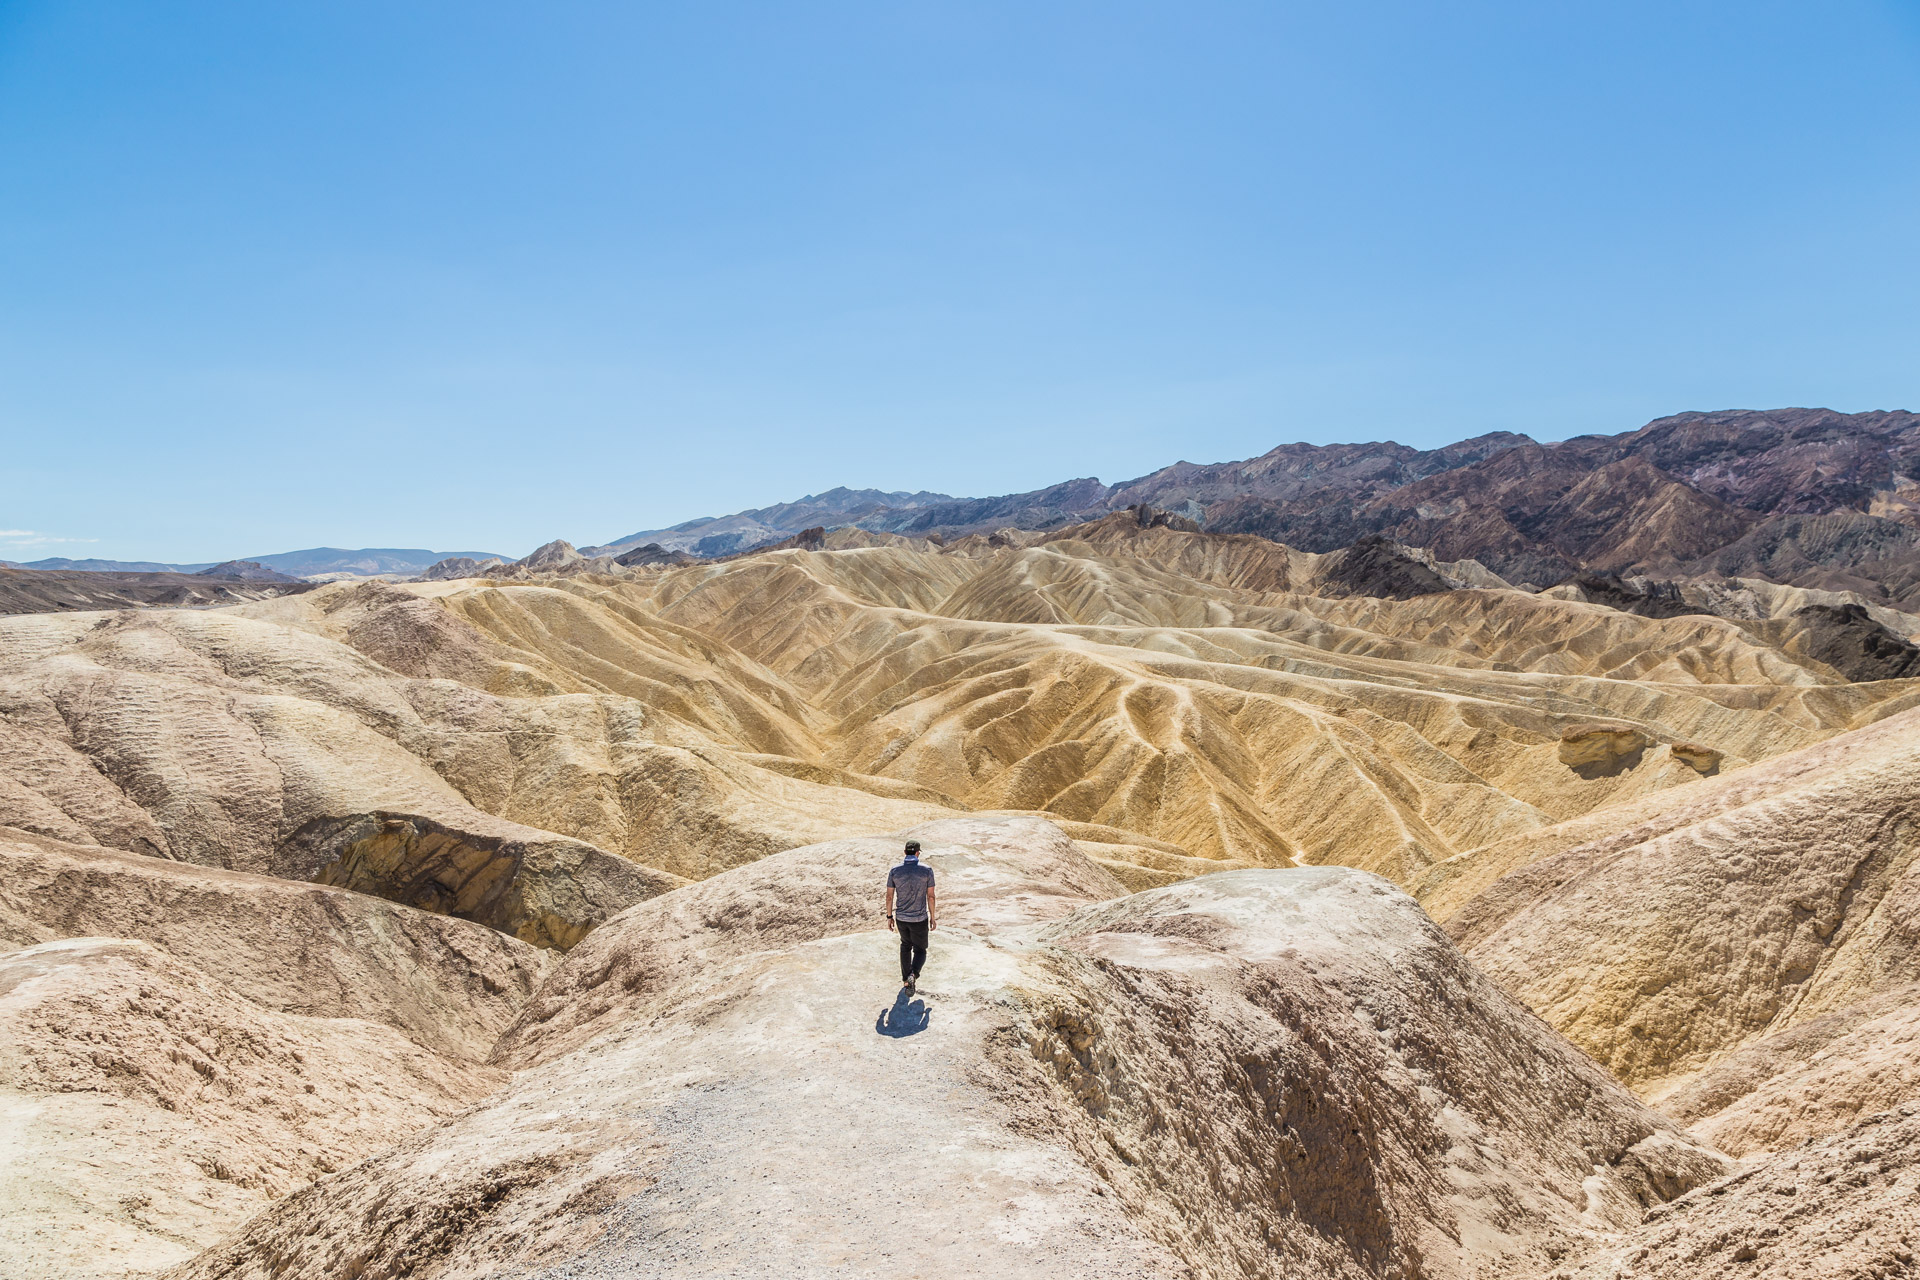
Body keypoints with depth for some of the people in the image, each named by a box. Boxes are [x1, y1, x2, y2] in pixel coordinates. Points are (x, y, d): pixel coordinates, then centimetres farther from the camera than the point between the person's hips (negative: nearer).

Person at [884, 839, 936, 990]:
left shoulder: (894, 871, -7)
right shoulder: (927, 870, -12)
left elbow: (889, 896, -2)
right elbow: (930, 896, -8)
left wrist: (889, 917, 10)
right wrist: (932, 918, 3)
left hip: (901, 918, 3)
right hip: (919, 919, -3)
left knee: (905, 946, 26)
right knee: (920, 951, 13)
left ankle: (906, 981, 25)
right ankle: (913, 974, -16)